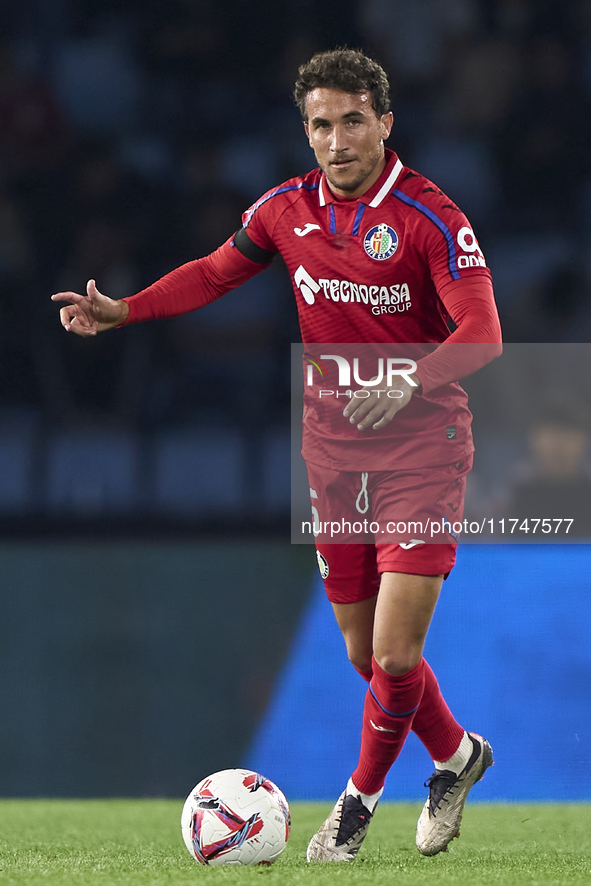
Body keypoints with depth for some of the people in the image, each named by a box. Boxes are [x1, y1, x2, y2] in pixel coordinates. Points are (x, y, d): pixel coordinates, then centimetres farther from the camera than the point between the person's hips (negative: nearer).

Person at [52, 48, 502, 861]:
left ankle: (362, 796, 14)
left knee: (395, 654, -12)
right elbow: (214, 272, 18)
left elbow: (481, 332, -21)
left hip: (421, 449, -5)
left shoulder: (428, 216, -14)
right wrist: (123, 310, 5)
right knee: (364, 655, 9)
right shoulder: (288, 209, 2)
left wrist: (410, 384, -37)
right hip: (334, 453, 5)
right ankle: (456, 756, 36)